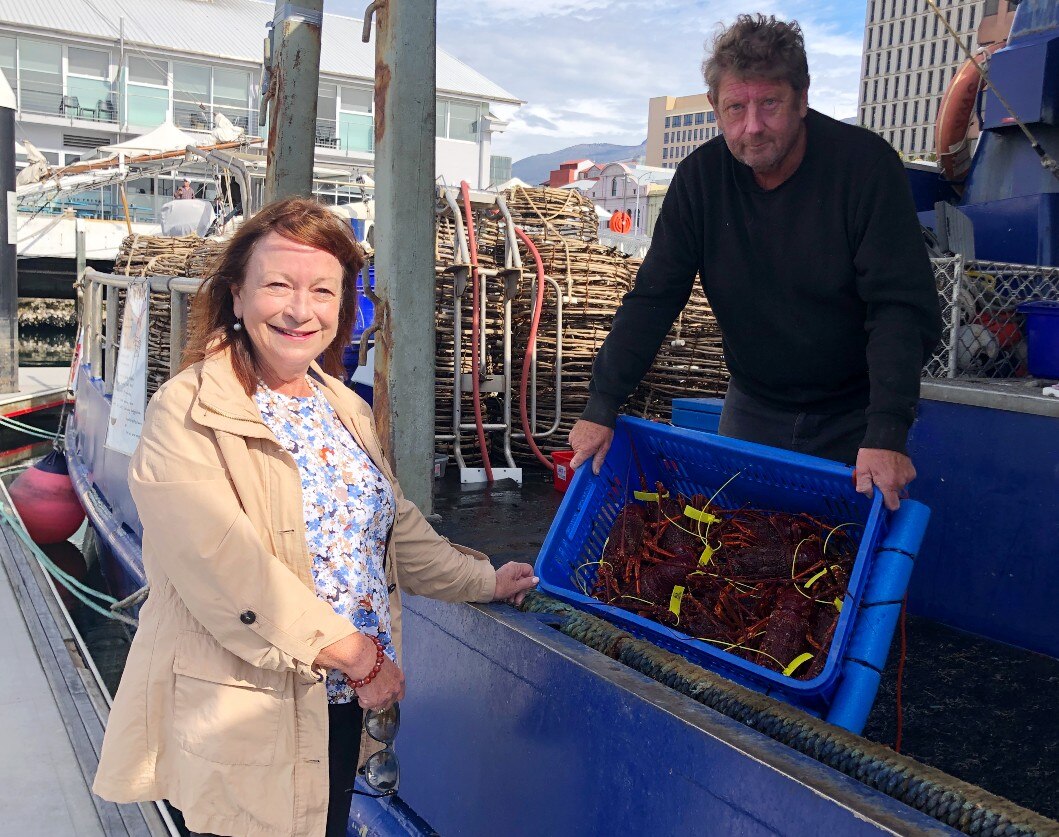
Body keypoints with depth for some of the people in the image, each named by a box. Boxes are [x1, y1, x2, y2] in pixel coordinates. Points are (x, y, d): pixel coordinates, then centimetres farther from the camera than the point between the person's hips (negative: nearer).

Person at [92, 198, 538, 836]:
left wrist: (482, 580, 16)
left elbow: (395, 523, 17)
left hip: (345, 701, 7)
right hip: (242, 714, -6)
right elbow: (229, 574, -25)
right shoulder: (188, 417, -16)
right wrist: (356, 653, -20)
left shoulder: (344, 409, 7)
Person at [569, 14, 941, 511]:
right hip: (753, 409, 3)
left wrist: (887, 432, -33)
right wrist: (602, 405, -16)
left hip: (853, 418, -3)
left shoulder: (865, 164, -19)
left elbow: (902, 307, -23)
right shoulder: (701, 176, -8)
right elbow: (652, 299, -8)